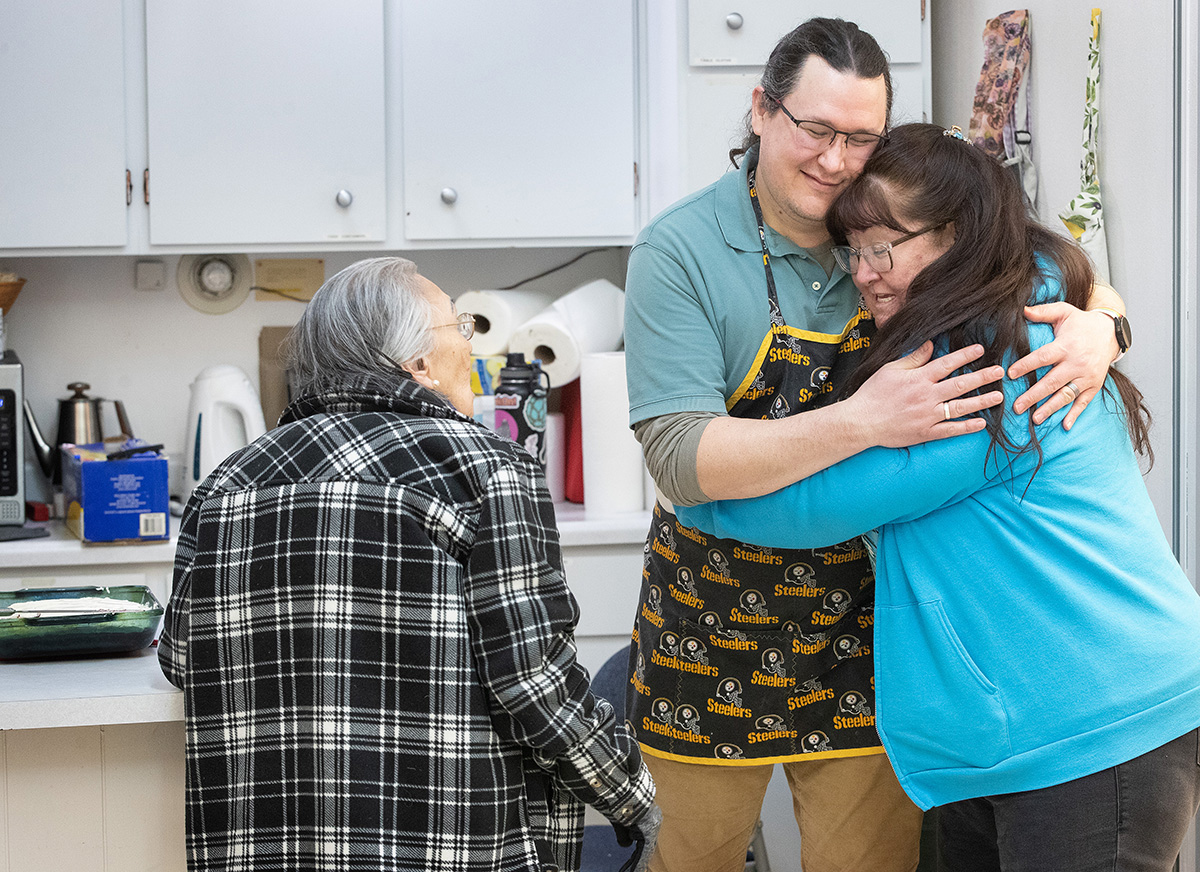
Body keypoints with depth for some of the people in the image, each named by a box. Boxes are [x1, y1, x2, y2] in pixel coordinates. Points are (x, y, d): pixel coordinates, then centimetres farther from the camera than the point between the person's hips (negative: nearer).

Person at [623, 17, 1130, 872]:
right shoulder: (680, 251, -14)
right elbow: (680, 458, -24)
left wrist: (1095, 327, -18)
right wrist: (859, 423, -35)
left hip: (865, 628, 3)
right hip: (716, 627, -2)